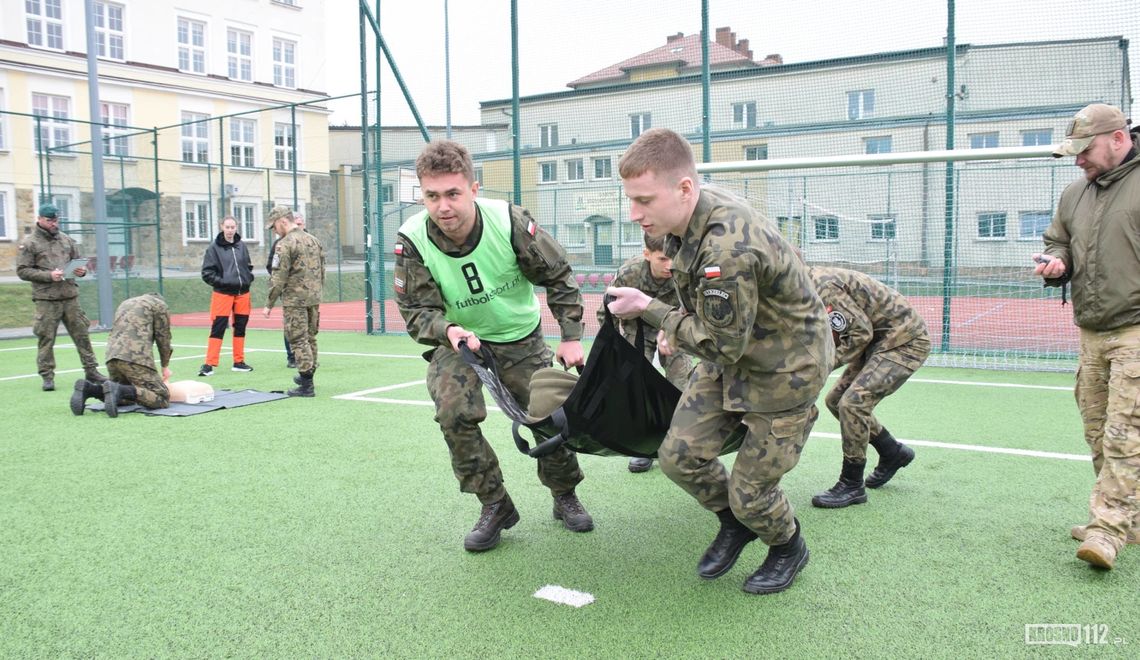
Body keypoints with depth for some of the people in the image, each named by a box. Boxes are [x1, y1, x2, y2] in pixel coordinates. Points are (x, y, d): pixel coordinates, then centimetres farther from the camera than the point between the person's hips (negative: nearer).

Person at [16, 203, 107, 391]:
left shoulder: (67, 240, 13)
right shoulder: (30, 243, 1)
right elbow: (22, 270, -4)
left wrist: (82, 270, -2)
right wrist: (49, 275, -16)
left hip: (70, 296, 4)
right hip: (46, 300, -4)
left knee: (82, 334, 6)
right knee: (46, 338, -1)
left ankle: (91, 370, 13)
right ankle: (47, 377, 6)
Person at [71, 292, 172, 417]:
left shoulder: (125, 303, 33)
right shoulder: (160, 304, 13)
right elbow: (162, 337, 12)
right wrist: (165, 366, 25)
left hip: (112, 357, 7)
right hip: (135, 357, -7)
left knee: (125, 398, 24)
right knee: (162, 399, -9)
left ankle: (89, 388, 0)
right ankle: (118, 390, -29)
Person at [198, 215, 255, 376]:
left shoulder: (242, 246, 8)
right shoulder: (214, 248, -4)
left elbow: (248, 266, 20)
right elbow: (207, 273, -5)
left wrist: (248, 279, 3)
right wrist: (222, 282, -16)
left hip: (243, 293, 5)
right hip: (223, 294, -4)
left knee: (240, 328, 10)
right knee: (217, 329, -6)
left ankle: (239, 362, 20)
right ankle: (209, 364, -3)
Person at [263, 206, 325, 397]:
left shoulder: (284, 244, -12)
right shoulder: (314, 240, 11)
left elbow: (278, 278, -14)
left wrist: (269, 304, -7)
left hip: (294, 300, -7)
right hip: (314, 298, 7)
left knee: (299, 340, -3)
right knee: (310, 338, 17)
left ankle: (306, 385, -3)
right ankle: (307, 376, 29)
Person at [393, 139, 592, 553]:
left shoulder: (509, 221, -23)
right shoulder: (413, 240, -22)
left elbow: (557, 275, -9)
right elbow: (415, 311, -14)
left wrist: (571, 336, -10)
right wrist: (447, 329, -36)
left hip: (521, 338, 1)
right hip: (458, 340, 0)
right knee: (454, 414, -24)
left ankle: (565, 496, 31)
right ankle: (494, 506, -3)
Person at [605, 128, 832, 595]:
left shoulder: (728, 248, -37)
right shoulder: (689, 216, -8)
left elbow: (723, 344, -27)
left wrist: (649, 310, -20)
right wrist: (677, 327, -1)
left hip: (784, 368, -8)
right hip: (731, 351, 8)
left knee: (749, 492, 1)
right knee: (679, 457, 3)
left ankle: (788, 549, 34)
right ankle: (734, 524, 31)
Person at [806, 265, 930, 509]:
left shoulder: (823, 284, -25)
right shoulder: (814, 281, 5)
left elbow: (861, 332, -23)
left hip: (905, 341, -10)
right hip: (880, 341, 10)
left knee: (853, 403, -19)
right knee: (836, 401, 12)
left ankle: (851, 486, -6)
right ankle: (893, 454, 30)